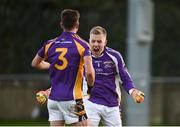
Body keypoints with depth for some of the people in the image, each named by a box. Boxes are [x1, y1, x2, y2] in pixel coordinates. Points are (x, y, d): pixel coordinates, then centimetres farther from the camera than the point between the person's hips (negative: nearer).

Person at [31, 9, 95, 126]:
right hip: (72, 98, -5)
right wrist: (91, 86, 2)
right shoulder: (82, 45, -7)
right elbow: (89, 72, -18)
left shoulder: (50, 44, 6)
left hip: (53, 98, 5)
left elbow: (35, 63, 22)